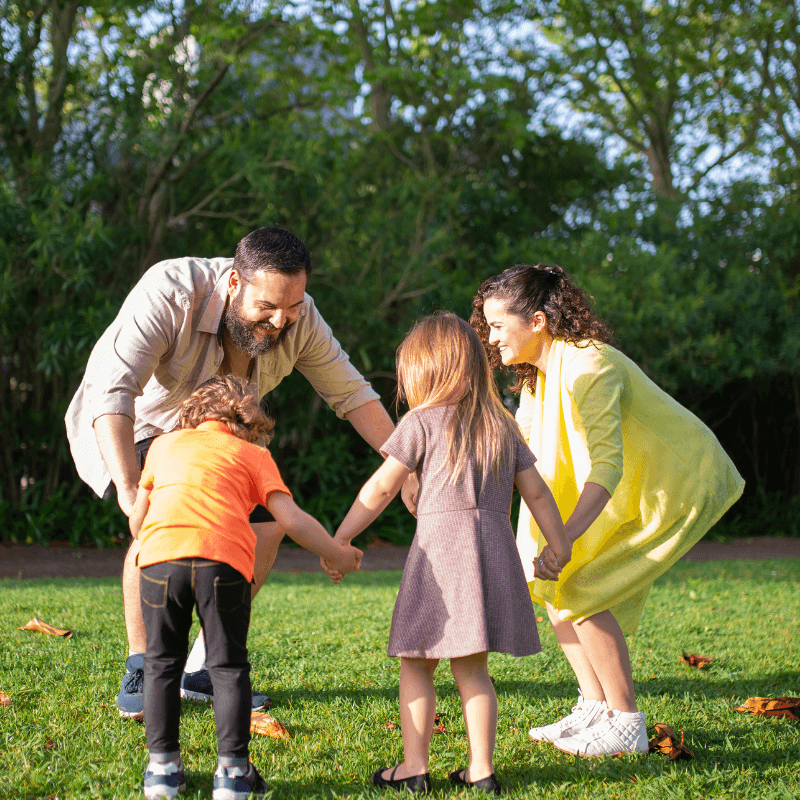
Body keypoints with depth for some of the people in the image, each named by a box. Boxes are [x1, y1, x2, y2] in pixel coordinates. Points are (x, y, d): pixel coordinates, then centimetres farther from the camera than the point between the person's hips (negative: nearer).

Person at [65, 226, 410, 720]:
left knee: (266, 523, -8)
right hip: (121, 428, -5)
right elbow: (112, 392, -43)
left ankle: (203, 669, 4)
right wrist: (130, 490, -53)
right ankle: (140, 671, -15)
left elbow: (351, 393, -8)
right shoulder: (170, 293, -37)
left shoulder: (299, 319, -21)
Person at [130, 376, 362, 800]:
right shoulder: (253, 454, 22)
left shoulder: (164, 443, 30)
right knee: (227, 665, 10)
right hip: (223, 558, -1)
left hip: (160, 553, 2)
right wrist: (337, 554, 24)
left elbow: (137, 520, 31)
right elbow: (291, 519, 12)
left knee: (161, 663, 15)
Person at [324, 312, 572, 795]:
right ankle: (482, 769, 9)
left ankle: (414, 768, 2)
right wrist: (559, 543, 26)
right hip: (495, 548, 5)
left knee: (417, 665, 4)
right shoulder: (502, 425, 15)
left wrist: (338, 541, 5)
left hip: (440, 547, -5)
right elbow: (536, 490, 16)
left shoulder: (422, 422, 0)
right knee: (471, 668, 11)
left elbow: (381, 489, -2)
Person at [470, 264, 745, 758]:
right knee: (548, 582, 5)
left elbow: (607, 464, -36)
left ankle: (627, 725, -5)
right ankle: (596, 709, 12)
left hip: (678, 490, -10)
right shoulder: (539, 375, 5)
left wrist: (564, 538, -47)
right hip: (633, 493, 10)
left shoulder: (587, 366, -26)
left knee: (581, 592, -15)